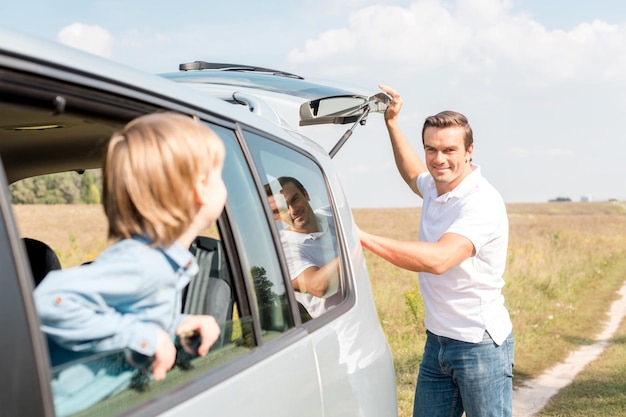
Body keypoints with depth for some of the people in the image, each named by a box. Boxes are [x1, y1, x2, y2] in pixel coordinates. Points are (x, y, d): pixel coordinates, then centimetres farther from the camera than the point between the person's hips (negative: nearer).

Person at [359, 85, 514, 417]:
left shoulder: (482, 203, -21)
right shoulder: (434, 187, 5)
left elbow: (438, 259, -36)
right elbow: (413, 174, 33)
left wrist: (360, 236, -39)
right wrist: (391, 122, 27)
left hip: (480, 345, -8)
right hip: (437, 340, 8)